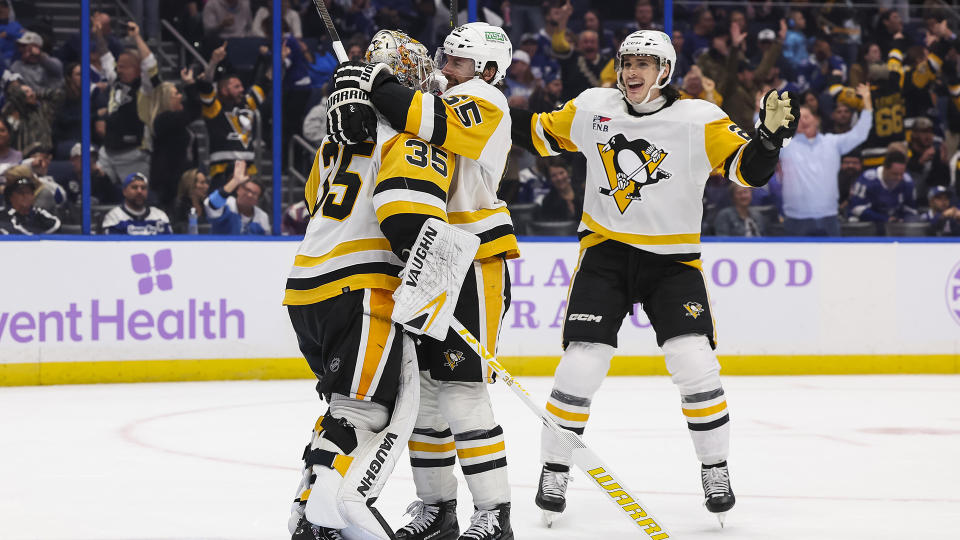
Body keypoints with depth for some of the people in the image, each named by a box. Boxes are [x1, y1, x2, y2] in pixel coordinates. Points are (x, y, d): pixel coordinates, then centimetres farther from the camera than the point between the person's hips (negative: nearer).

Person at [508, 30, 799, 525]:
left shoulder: (698, 119, -9)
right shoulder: (592, 108, 0)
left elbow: (748, 169, -14)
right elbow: (541, 135, 14)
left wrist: (772, 133, -32)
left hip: (672, 260, -1)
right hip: (605, 254, 1)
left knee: (694, 364, -13)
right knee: (580, 366, -7)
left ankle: (715, 470, 6)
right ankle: (554, 470, 10)